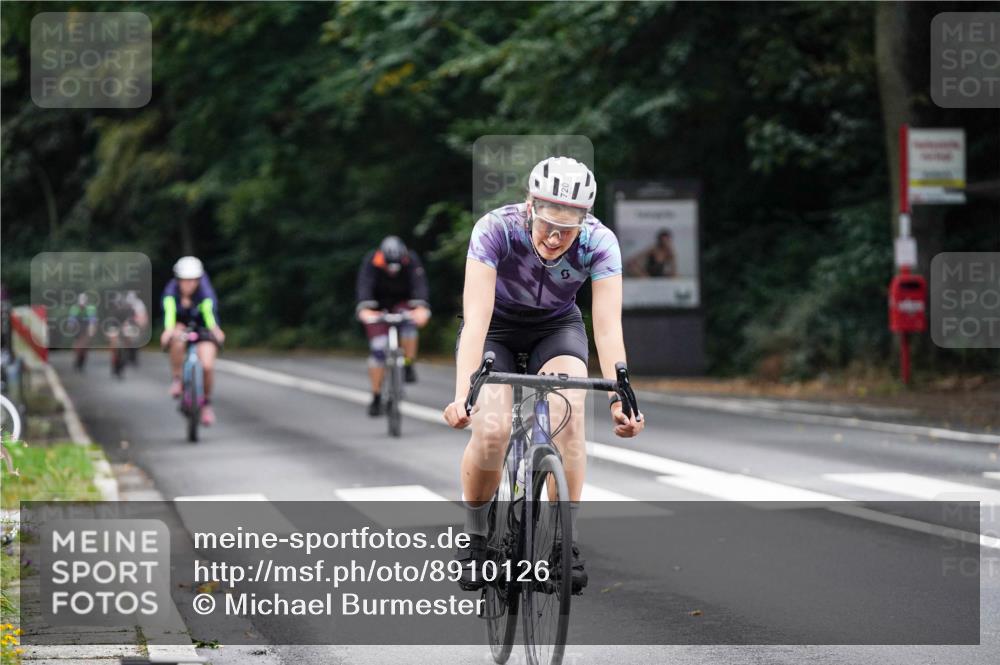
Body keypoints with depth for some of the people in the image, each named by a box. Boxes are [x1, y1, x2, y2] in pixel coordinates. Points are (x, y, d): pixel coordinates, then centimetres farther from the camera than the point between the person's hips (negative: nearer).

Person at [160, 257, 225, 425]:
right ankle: (176, 379, -17)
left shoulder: (205, 292, -26)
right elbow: (169, 311, -42)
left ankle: (207, 401, 6)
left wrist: (215, 329, -65)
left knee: (207, 365, -20)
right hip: (181, 327, 0)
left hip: (202, 329, 0)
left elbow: (209, 311, -43)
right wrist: (168, 329, -63)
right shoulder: (171, 291, -24)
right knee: (177, 339, -37)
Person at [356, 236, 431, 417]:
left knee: (409, 322, -33)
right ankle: (376, 398, -1)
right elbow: (364, 286, -40)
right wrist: (364, 309, -58)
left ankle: (409, 366, -13)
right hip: (378, 305, -1)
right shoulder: (371, 262, -28)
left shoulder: (411, 261, -26)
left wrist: (421, 307, -57)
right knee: (378, 348, -12)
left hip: (402, 302, 1)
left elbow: (419, 285, -38)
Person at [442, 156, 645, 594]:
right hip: (495, 328, -1)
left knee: (568, 415, -27)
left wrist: (619, 397, -45)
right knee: (491, 431, -24)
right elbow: (476, 320, -38)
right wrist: (462, 394, -50)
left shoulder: (599, 243, -27)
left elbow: (608, 328, -31)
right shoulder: (496, 230, -33)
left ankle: (565, 541, -15)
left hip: (557, 329, 1)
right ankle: (474, 540, 1)